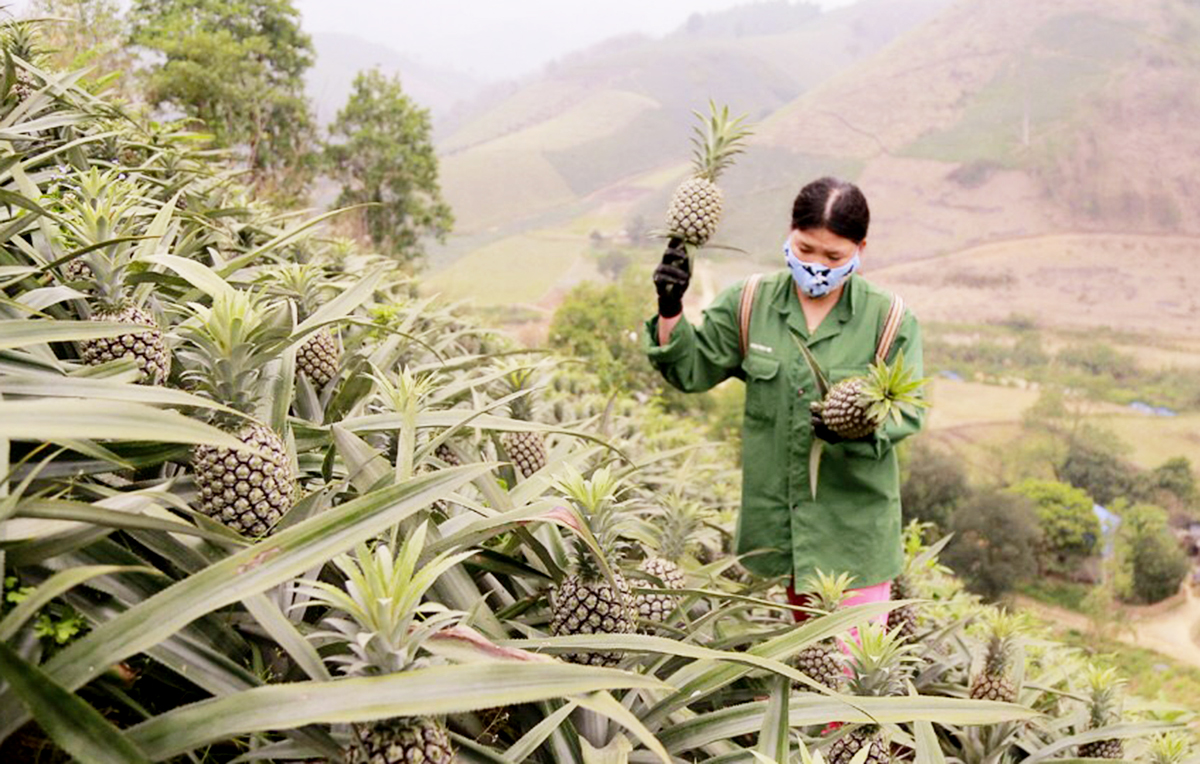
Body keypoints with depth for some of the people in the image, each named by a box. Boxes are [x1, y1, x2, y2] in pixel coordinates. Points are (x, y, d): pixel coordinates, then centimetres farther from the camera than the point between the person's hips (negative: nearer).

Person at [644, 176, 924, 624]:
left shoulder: (889, 319, -5)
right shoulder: (749, 304, 2)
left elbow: (906, 411, -8)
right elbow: (692, 369, 5)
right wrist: (670, 311, -12)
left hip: (853, 526, -2)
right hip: (773, 518, 3)